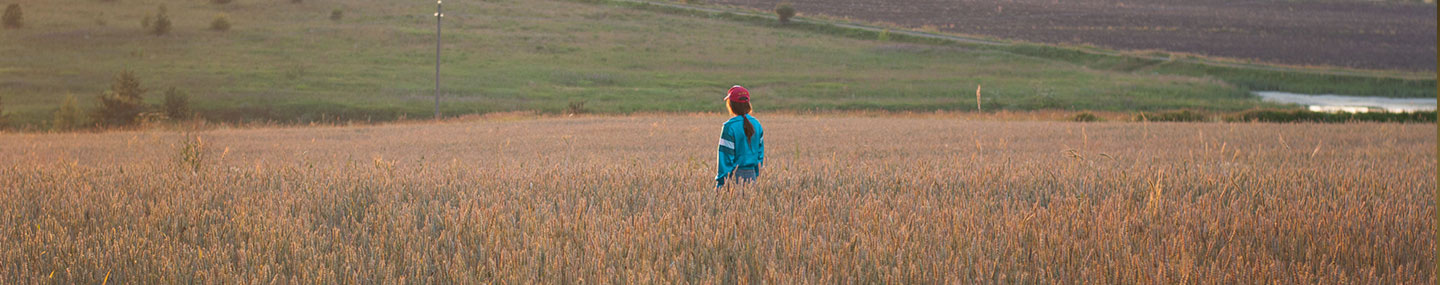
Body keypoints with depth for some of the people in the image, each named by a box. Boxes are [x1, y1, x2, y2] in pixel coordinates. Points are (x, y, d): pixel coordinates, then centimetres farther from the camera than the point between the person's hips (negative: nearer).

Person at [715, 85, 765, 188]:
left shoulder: (730, 127, -12)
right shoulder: (756, 124, 7)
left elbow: (726, 156, -12)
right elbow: (760, 153, 13)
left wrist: (720, 182, -8)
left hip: (734, 175, -6)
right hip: (751, 175, 6)